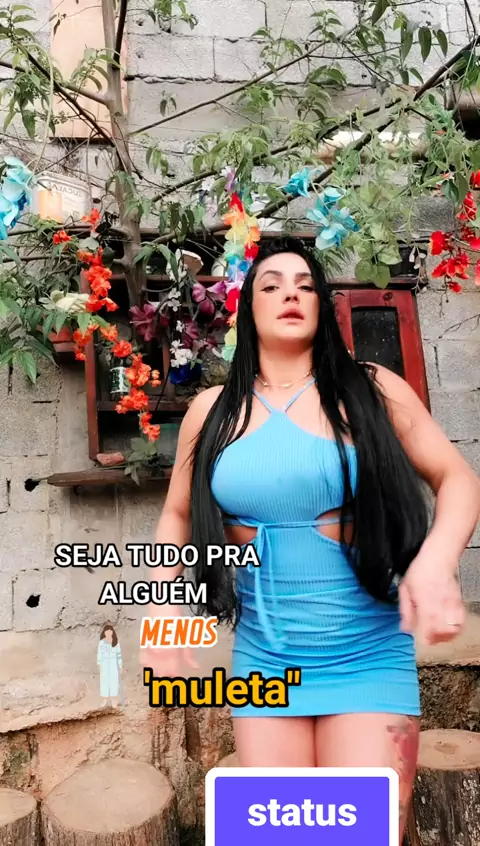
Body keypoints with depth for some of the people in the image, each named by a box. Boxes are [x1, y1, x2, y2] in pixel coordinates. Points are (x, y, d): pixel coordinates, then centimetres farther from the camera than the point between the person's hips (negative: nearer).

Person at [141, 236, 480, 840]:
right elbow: (178, 514, 12)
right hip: (263, 660, 2)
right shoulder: (213, 409, 2)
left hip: (369, 659, -2)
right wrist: (162, 604, -1)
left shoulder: (371, 390, -4)